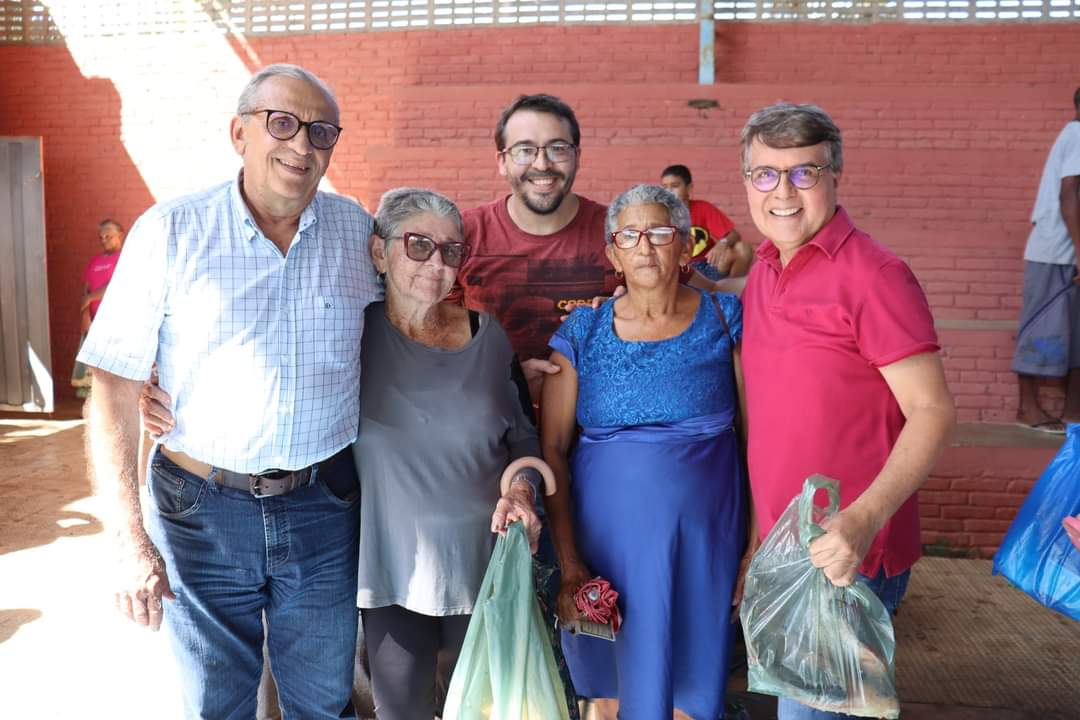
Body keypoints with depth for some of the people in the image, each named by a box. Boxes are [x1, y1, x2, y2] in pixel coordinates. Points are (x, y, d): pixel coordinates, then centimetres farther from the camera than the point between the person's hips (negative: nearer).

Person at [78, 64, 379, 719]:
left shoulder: (359, 231, 0)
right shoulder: (170, 232, -8)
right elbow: (115, 389, -7)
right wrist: (132, 540, -13)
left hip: (324, 511, 2)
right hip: (203, 511, -1)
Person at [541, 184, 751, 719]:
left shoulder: (724, 319, -1)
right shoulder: (582, 332, -1)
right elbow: (552, 448, -3)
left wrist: (756, 544, -4)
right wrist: (568, 563, -8)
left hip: (703, 540, 0)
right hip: (604, 540, 1)